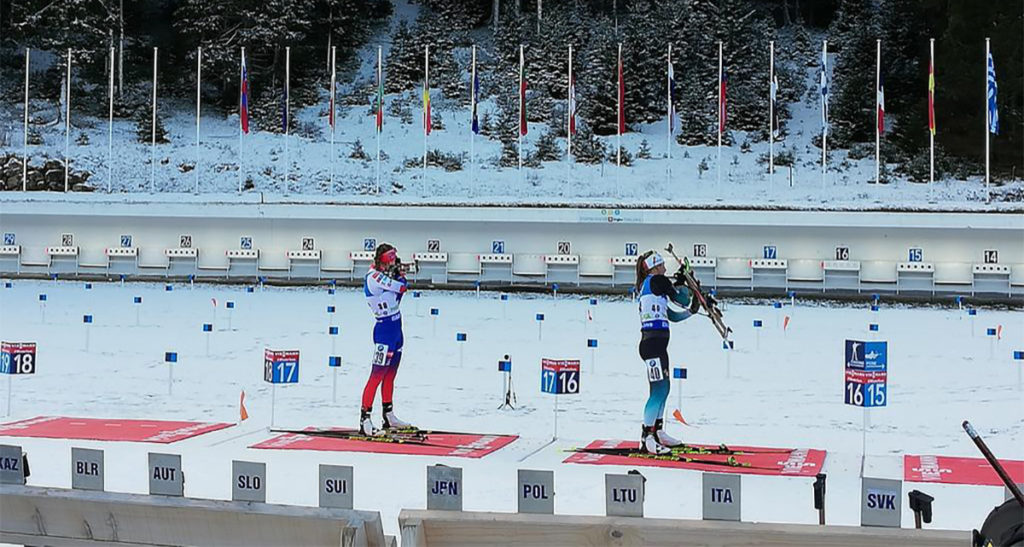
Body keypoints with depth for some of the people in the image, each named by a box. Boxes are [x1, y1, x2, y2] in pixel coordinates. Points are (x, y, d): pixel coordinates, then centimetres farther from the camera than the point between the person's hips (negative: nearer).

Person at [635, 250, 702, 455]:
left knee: (663, 389, 19)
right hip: (653, 343, -10)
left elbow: (672, 316, 25)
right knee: (659, 390, -13)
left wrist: (691, 311, 17)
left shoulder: (647, 287, 22)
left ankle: (658, 432, 30)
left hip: (657, 345, 10)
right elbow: (682, 300, 1)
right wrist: (685, 283, 19)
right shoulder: (658, 281, -6)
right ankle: (646, 440, -16)